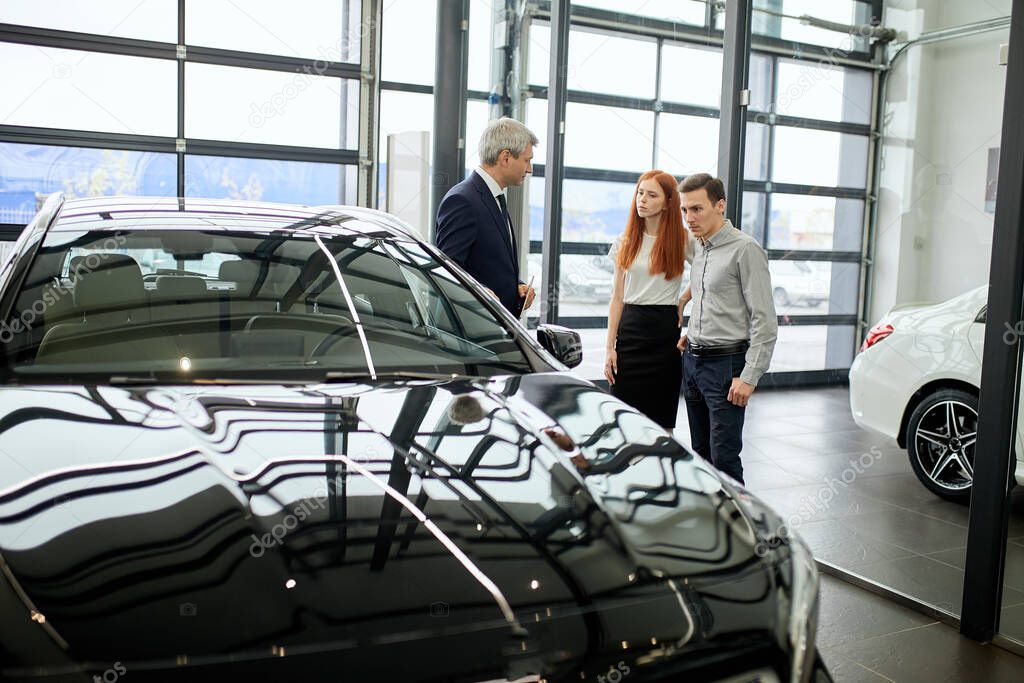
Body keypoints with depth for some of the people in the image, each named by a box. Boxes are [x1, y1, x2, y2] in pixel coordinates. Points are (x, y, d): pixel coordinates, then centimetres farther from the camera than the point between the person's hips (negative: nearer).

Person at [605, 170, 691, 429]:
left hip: (665, 329, -2)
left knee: (661, 419, 3)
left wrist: (684, 300, -5)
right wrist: (610, 347, 4)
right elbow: (617, 297, 8)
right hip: (630, 328, 2)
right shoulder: (625, 242, 8)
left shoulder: (682, 240, -1)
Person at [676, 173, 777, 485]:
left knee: (724, 458, -9)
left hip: (725, 363, -8)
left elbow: (764, 321, -15)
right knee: (701, 454, 13)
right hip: (692, 360, 8)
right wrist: (694, 334, 13)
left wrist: (749, 377, -19)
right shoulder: (700, 249, 13)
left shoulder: (745, 249, -12)